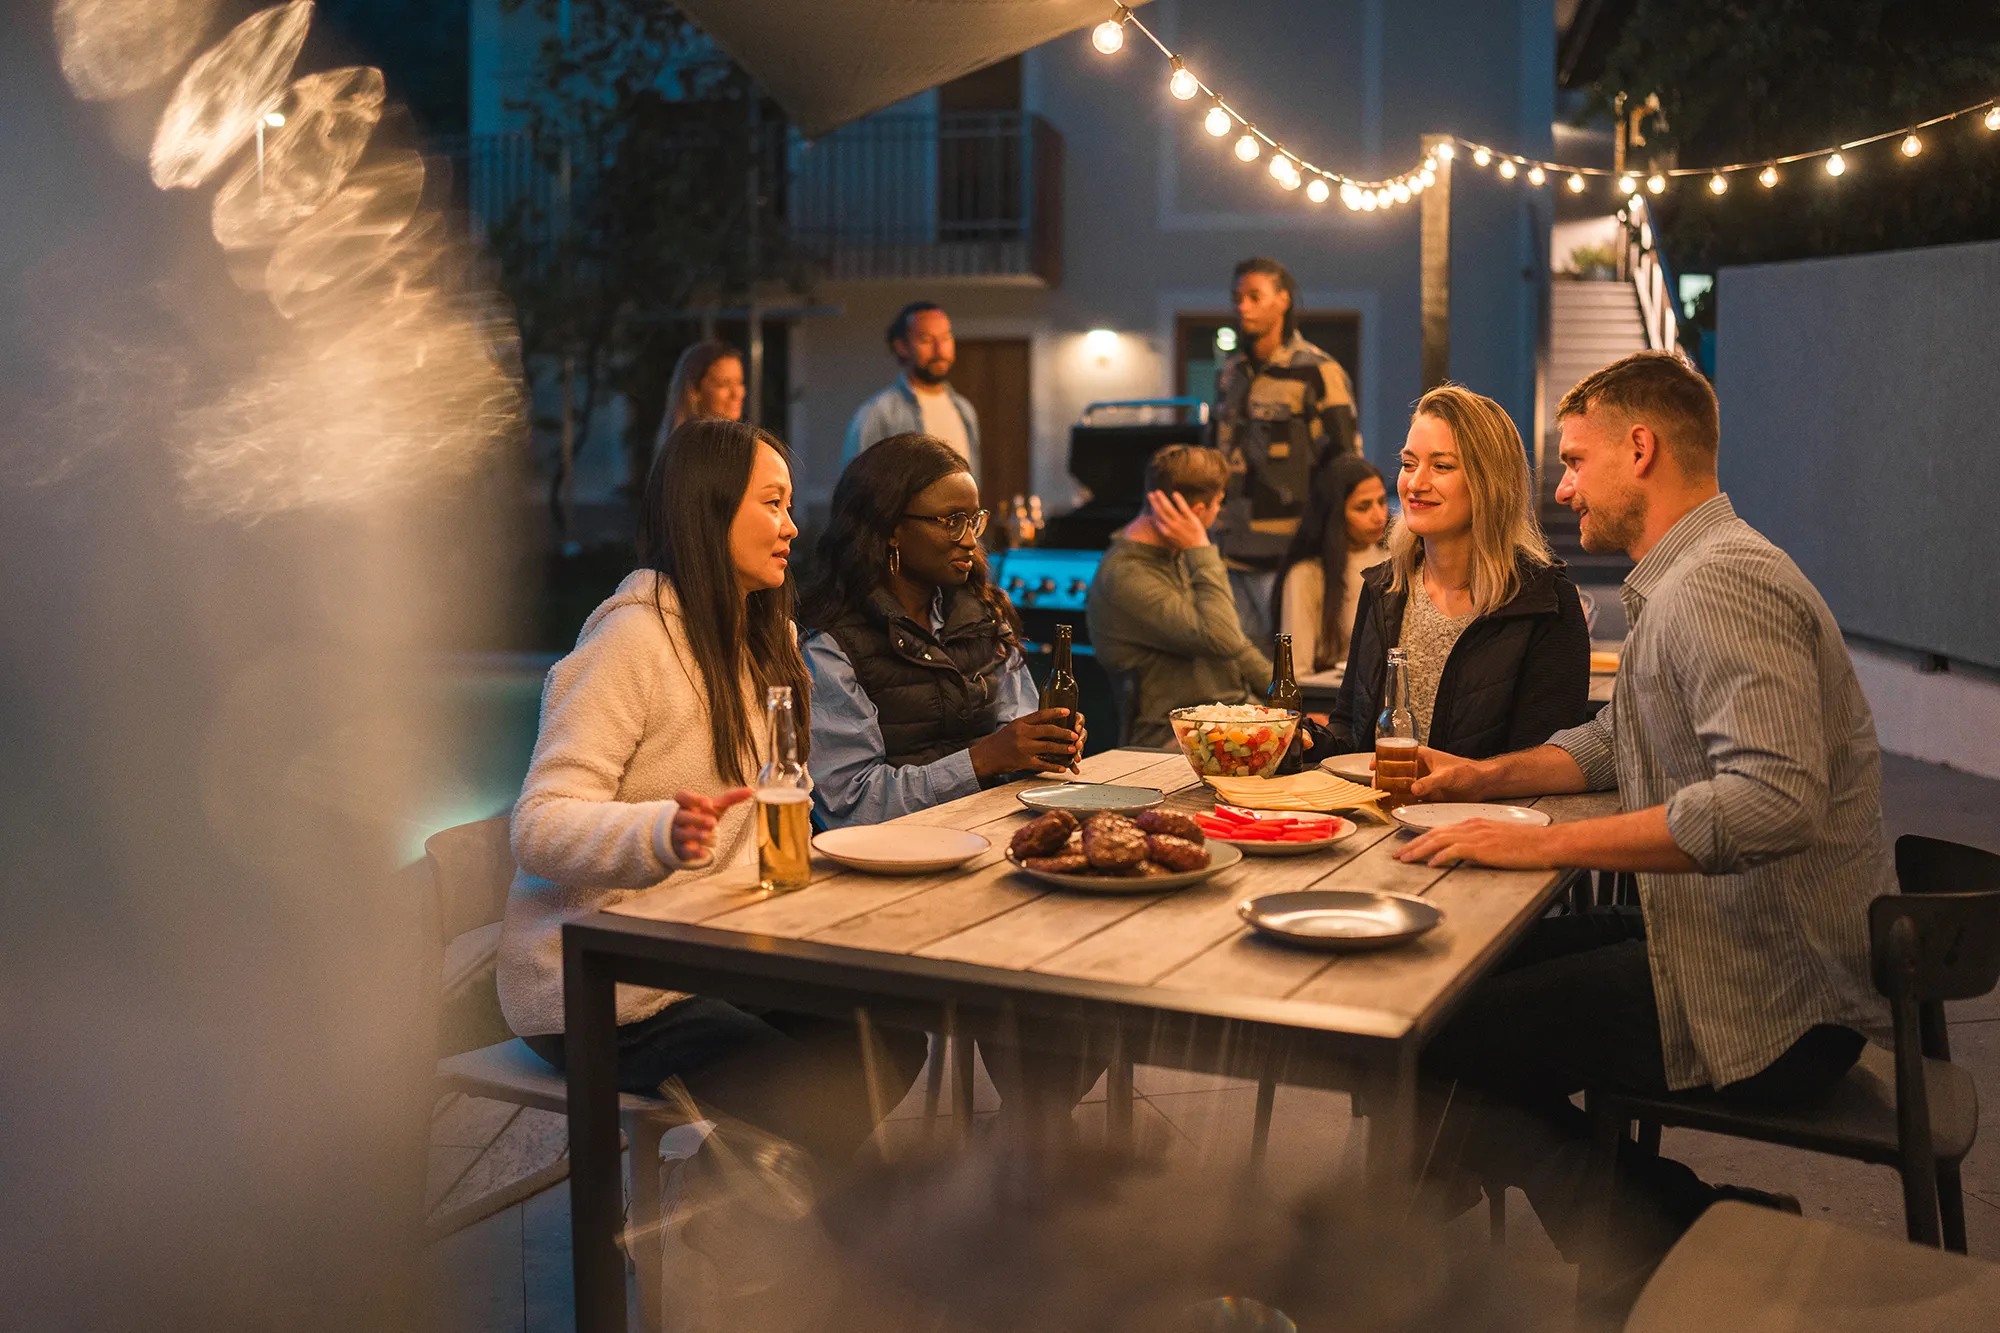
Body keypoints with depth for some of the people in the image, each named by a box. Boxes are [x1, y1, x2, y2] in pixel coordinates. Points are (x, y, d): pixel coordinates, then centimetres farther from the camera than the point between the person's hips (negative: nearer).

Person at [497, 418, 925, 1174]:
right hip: (596, 989, -9)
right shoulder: (634, 637, -17)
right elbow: (537, 829, -25)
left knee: (891, 1046, -5)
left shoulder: (759, 637, 12)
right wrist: (663, 834, -42)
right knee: (829, 1102, -20)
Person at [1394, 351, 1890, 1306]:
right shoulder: (1678, 579, 15)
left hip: (1772, 995, -11)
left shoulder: (1720, 582, -19)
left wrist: (1541, 844, -28)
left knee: (1429, 1047, -11)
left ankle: (1685, 1244, 0)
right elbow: (1612, 742, 28)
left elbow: (1773, 801, -32)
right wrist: (1486, 776, 11)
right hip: (1731, 946, 11)